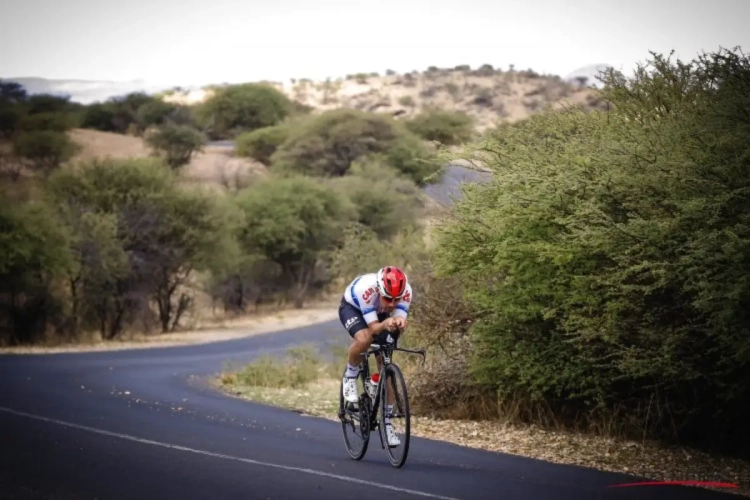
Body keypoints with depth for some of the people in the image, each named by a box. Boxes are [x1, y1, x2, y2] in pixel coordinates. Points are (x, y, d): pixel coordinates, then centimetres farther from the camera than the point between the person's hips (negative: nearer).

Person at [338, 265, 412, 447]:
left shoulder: (405, 291, -33)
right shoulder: (366, 288, -41)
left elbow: (401, 320, -33)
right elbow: (373, 327, -38)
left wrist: (399, 322, -57)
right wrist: (385, 325, -60)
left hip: (380, 314, 3)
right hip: (352, 308, -3)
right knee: (364, 339, -37)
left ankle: (387, 422, 5)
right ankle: (350, 377, -7)